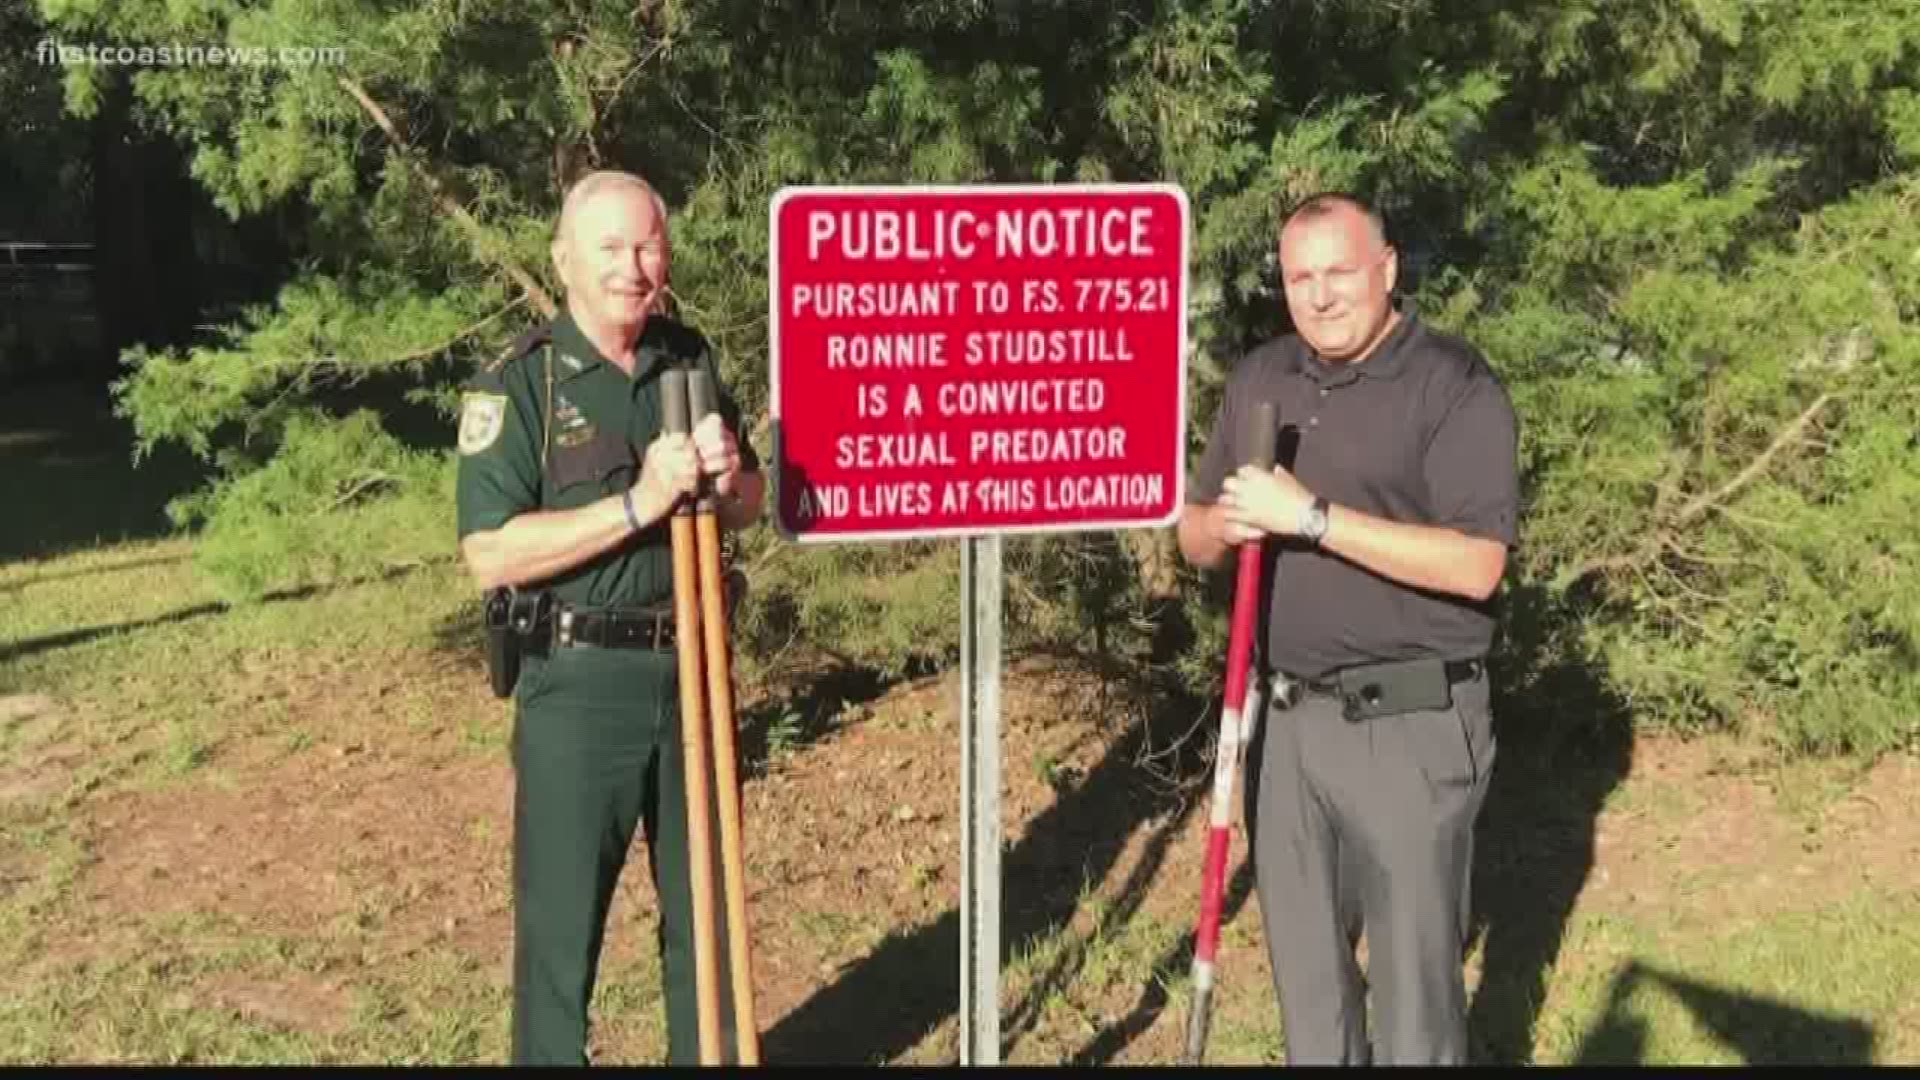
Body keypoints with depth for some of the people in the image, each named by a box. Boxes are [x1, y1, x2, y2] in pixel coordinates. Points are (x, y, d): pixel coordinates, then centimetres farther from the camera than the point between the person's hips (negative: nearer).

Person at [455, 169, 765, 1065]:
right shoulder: (516, 385, -11)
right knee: (561, 918, 7)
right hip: (580, 685, -5)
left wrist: (726, 478, -11)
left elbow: (749, 506, 13)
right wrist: (637, 504, -25)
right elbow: (490, 554, -20)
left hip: (694, 667, 5)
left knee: (705, 903, 17)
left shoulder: (690, 360, 5)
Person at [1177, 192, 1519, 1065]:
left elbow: (1475, 565, -21)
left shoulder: (1456, 386, -10)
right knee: (1304, 962, 17)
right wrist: (1230, 523, -9)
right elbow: (1193, 538, 14)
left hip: (1409, 727, -6)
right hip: (1283, 720, 6)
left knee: (1413, 969, 5)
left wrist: (1311, 516, -23)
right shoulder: (1258, 379, 9)